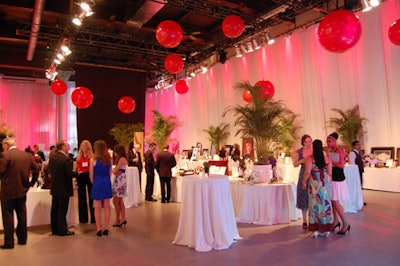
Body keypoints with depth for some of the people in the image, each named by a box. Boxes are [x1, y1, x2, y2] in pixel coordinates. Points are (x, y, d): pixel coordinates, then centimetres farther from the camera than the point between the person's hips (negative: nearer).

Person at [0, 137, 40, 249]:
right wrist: (31, 183, 12)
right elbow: (36, 169, 6)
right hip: (22, 190, 6)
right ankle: (22, 239, 24)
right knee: (22, 216, 15)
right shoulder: (27, 155, 4)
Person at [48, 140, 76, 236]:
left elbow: (50, 170, 11)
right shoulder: (66, 159, -21)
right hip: (64, 188, -8)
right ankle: (62, 230, 10)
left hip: (54, 188, 8)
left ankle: (54, 229, 26)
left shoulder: (52, 157, 2)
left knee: (55, 209, 15)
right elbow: (70, 174, -22)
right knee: (62, 210, 2)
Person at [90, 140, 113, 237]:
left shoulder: (93, 159, -10)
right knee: (107, 206, 10)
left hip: (97, 184, -4)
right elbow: (110, 173, 5)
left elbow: (91, 175, -3)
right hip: (107, 184, 4)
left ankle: (99, 229, 10)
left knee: (97, 208, 5)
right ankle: (106, 228, 16)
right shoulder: (109, 159, 0)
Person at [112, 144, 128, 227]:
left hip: (120, 180, -10)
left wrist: (114, 171, 4)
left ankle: (117, 219, 4)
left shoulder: (121, 159, -14)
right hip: (118, 180, 10)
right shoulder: (121, 159, 17)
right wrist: (115, 171, -12)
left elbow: (115, 171, -17)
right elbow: (115, 170, 8)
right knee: (120, 201, 11)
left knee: (115, 201, -5)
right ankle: (123, 218, 16)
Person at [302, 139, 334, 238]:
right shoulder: (327, 157, 2)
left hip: (314, 183, -3)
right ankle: (326, 229, 19)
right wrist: (328, 182, 15)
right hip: (325, 182, 3)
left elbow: (307, 172, -13)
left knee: (315, 204, 4)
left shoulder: (310, 158, -8)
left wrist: (304, 182, -1)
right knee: (325, 203, 11)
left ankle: (316, 229, 8)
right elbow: (329, 172, 4)